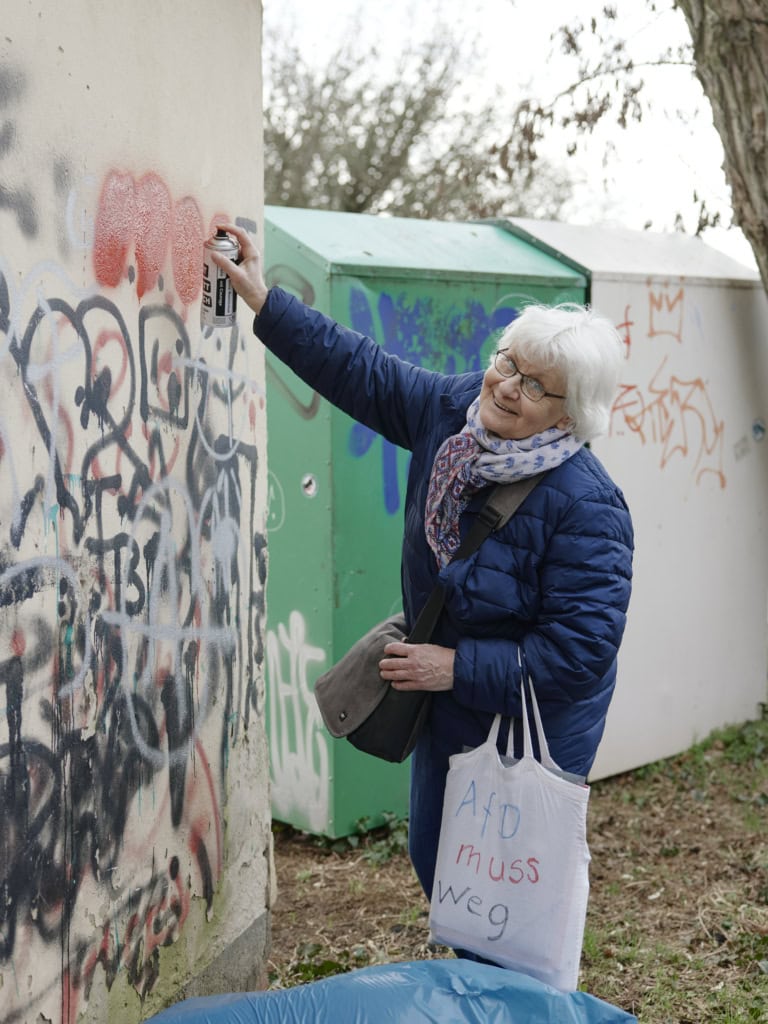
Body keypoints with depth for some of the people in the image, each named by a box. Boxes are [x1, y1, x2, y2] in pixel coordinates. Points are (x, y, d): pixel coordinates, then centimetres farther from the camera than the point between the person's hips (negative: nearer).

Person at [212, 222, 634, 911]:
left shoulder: (585, 506, -30)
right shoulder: (455, 410, -10)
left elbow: (580, 651, -29)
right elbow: (362, 370, 3)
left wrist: (457, 667, -26)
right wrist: (264, 303, -1)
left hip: (534, 730, -8)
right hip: (449, 708, 8)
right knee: (436, 863, 23)